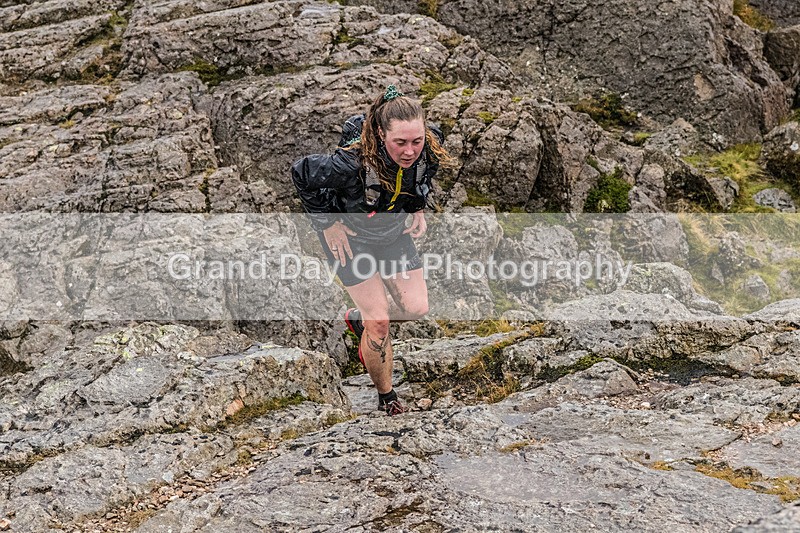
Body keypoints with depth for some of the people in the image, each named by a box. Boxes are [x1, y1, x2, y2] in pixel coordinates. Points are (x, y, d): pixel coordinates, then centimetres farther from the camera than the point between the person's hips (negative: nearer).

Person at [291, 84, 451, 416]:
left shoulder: (430, 149, -24)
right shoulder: (353, 162, -39)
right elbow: (301, 174, -22)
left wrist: (418, 209, 2)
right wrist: (329, 224, -16)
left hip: (393, 231, 5)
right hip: (348, 234, -5)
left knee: (416, 308, 1)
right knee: (379, 321, -7)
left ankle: (358, 318, 32)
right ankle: (386, 398, 17)